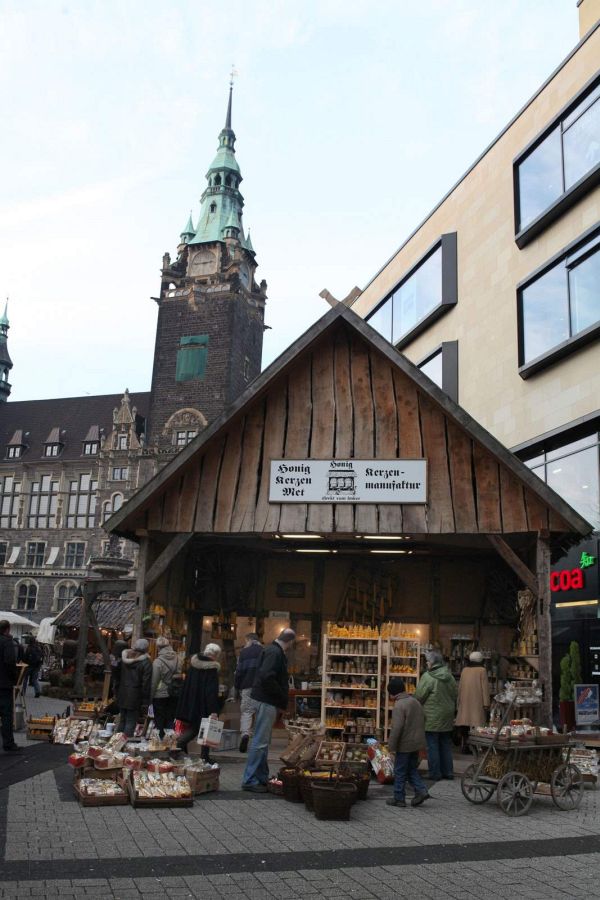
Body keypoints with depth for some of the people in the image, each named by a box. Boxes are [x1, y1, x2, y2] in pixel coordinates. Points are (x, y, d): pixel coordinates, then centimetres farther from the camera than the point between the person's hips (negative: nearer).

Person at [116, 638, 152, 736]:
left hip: (122, 695, 6)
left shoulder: (124, 658, 6)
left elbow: (118, 677, 10)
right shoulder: (146, 663, -12)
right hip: (135, 697, -6)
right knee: (131, 723, 1)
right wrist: (145, 702, -9)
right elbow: (146, 684, -13)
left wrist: (117, 694, 14)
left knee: (122, 721, 17)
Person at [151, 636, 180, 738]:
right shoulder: (176, 659, -5)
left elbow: (154, 682, -13)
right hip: (173, 695, 4)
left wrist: (150, 696, -2)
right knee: (170, 720, 14)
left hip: (160, 695, -4)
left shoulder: (157, 662, -17)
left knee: (159, 721, 10)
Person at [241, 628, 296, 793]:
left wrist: (282, 697, 11)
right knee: (260, 741, -5)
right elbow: (266, 677, -27)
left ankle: (262, 777, 24)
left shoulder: (275, 651, 13)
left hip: (267, 700, 11)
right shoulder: (275, 652, -17)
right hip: (267, 701, -11)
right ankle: (250, 780, 0)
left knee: (263, 741, 16)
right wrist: (281, 695, -16)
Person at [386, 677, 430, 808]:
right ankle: (421, 790, 7)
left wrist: (391, 745, -16)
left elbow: (396, 727, -24)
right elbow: (423, 720, 18)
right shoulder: (415, 701, 8)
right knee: (412, 769, 19)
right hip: (417, 743, 8)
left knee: (400, 772, 4)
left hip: (405, 745, -8)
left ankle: (399, 798, 11)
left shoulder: (399, 706, -19)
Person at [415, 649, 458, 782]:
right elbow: (455, 696, 10)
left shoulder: (427, 677, -18)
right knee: (446, 745, 15)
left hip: (432, 718, -7)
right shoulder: (450, 676, 3)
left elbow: (419, 697, -15)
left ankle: (435, 773, 8)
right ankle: (448, 772, 20)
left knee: (432, 746, 3)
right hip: (447, 718, 7)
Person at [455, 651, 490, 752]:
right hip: (477, 702, -4)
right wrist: (486, 704, -7)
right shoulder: (482, 670, -4)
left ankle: (464, 746, 12)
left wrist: (459, 701, 22)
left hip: (465, 702, 5)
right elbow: (485, 687, -8)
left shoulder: (464, 670, 8)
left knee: (465, 726, 9)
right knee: (476, 724, -5)